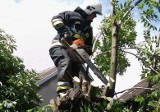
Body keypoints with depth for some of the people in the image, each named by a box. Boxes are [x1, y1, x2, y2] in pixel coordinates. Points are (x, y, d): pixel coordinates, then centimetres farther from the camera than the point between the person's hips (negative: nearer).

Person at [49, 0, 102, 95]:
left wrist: (88, 51, -1)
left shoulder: (88, 29, 27)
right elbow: (56, 19, -6)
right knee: (66, 61, -36)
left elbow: (89, 45, 25)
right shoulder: (73, 15, 6)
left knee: (75, 74, -5)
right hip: (59, 47, -8)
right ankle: (63, 89, -51)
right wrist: (64, 30, -24)